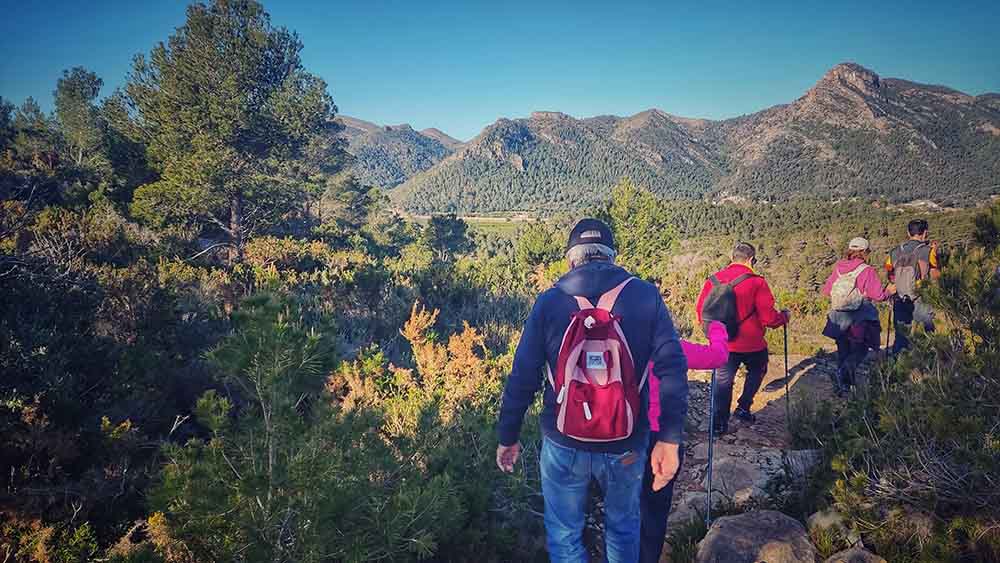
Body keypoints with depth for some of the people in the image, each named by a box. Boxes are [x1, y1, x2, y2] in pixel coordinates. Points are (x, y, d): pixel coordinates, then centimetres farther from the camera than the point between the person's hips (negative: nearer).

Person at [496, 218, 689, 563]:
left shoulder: (549, 301, -5)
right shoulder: (646, 296, -4)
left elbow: (522, 377, -4)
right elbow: (672, 368, -11)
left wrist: (508, 438, 6)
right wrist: (669, 439, -8)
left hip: (563, 444, 0)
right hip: (627, 445, 1)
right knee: (623, 529, 24)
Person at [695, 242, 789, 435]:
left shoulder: (713, 280, -3)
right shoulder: (756, 282, -15)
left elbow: (701, 310, 4)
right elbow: (769, 318, -15)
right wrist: (784, 317, 7)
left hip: (722, 344, 3)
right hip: (751, 344, -2)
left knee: (723, 380, 14)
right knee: (757, 371, 26)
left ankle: (719, 423, 13)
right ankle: (743, 408, 21)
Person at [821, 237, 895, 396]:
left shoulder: (838, 268, 0)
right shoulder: (867, 271, -13)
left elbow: (826, 290, 5)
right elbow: (878, 296, -15)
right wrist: (889, 291, 7)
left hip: (838, 318, 5)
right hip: (859, 321, -5)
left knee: (843, 351, 16)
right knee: (859, 350, 8)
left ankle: (842, 385, 20)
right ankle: (842, 374, -18)